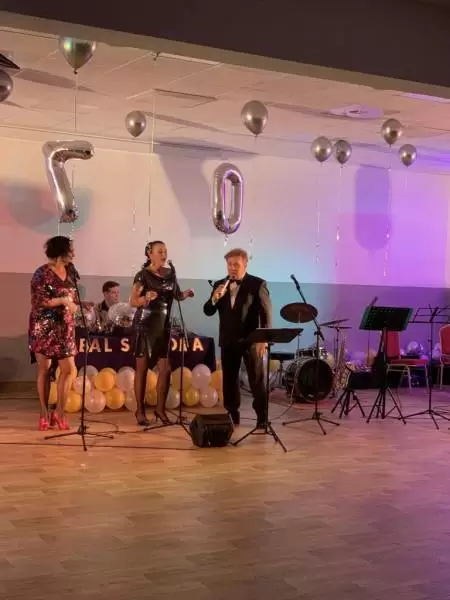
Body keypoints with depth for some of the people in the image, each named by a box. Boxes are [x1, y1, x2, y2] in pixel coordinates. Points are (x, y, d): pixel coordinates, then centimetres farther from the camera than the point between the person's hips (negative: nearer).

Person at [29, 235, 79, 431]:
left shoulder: (69, 271, 9)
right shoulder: (41, 274, -10)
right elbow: (38, 302, -14)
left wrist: (76, 305, 1)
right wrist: (63, 300, -17)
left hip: (64, 327, 5)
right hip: (44, 327, -5)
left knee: (68, 369, -2)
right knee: (44, 370, 1)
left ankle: (59, 413, 8)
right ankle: (44, 413, 12)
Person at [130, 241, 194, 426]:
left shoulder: (170, 274, 7)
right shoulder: (143, 275, -9)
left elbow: (177, 296, 18)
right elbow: (132, 302, -13)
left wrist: (186, 294, -4)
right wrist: (145, 298, -33)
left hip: (163, 326, 5)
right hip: (144, 326, -5)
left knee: (165, 369, 2)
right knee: (142, 368, 1)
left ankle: (160, 409, 14)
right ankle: (140, 411, 9)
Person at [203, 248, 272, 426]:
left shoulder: (258, 284, -4)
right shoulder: (219, 285, 9)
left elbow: (266, 313, -7)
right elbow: (208, 312, 5)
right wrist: (215, 298, -16)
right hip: (228, 340, 4)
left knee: (257, 380, 1)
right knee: (229, 380, 10)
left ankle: (262, 417, 7)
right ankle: (232, 415, 19)